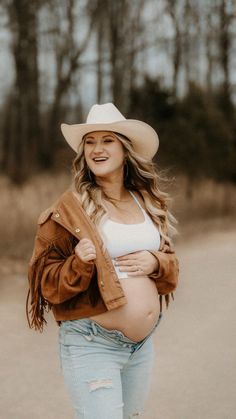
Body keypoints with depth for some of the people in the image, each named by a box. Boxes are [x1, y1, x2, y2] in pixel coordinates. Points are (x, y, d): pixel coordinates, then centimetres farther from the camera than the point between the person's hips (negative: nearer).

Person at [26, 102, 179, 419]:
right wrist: (79, 263, -26)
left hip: (143, 343, 6)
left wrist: (155, 262, -9)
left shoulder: (147, 203, 7)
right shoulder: (70, 208, -10)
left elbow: (171, 263, 13)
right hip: (92, 345, -6)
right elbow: (45, 280, -8)